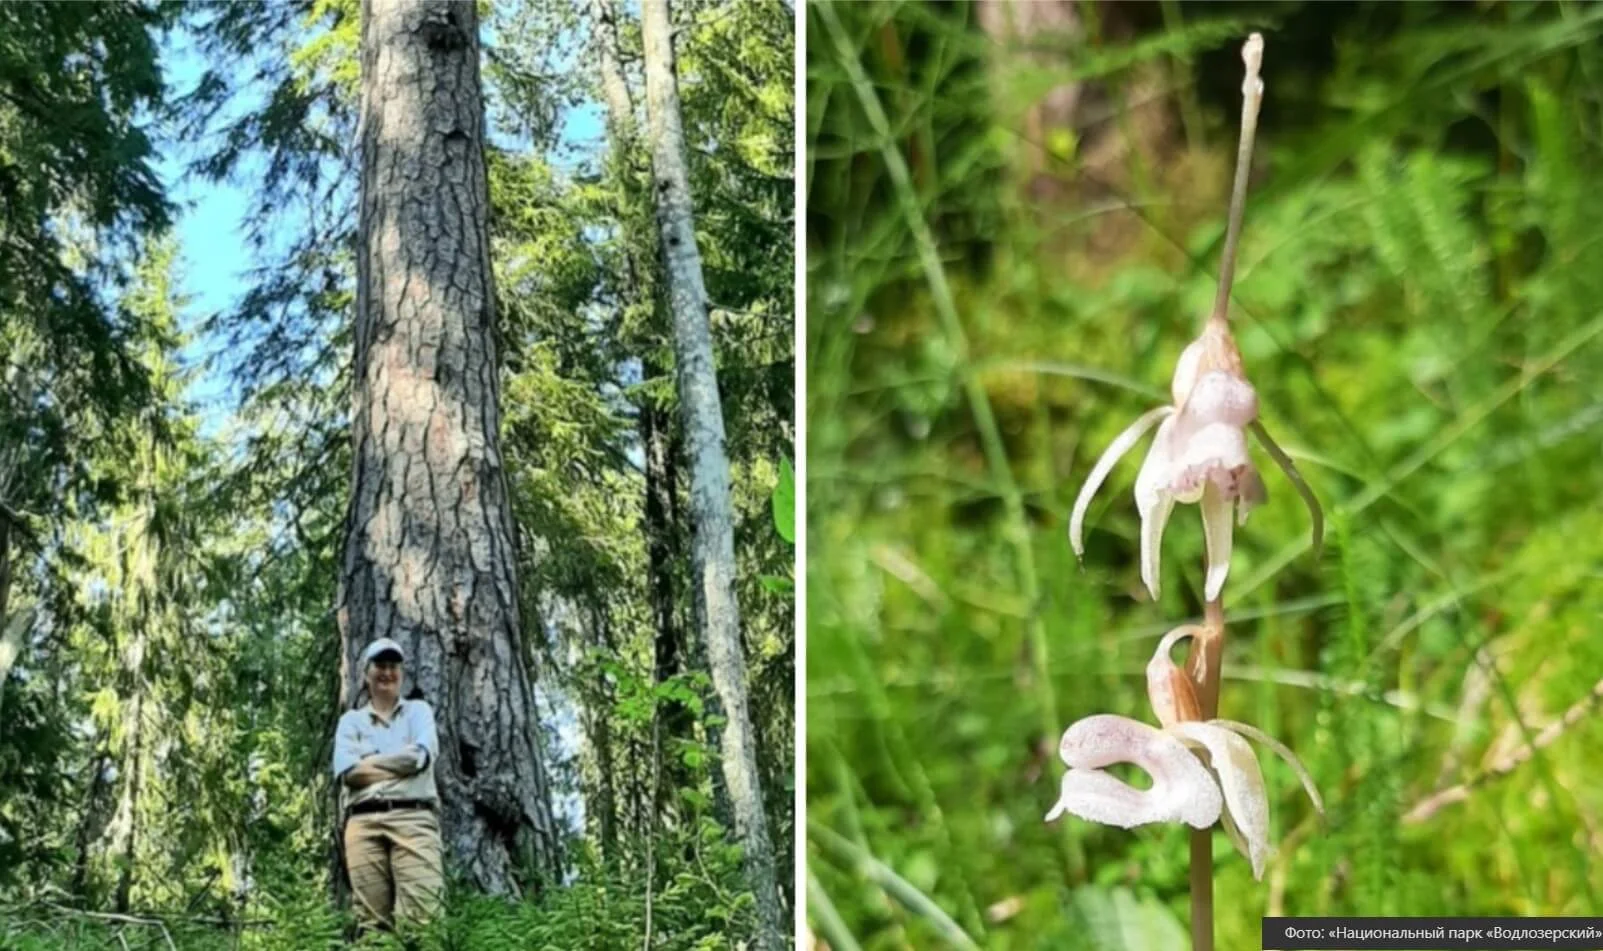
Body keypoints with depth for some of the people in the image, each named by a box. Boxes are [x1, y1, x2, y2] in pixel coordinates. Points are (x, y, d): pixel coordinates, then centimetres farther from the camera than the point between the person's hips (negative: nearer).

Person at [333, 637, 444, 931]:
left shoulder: (417, 710, 20)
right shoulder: (351, 720, 21)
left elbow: (421, 755, -1)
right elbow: (346, 771, 1)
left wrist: (369, 762, 3)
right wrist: (399, 764, -2)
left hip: (412, 818, -1)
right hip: (364, 822, 2)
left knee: (422, 913, -20)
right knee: (371, 919, -9)